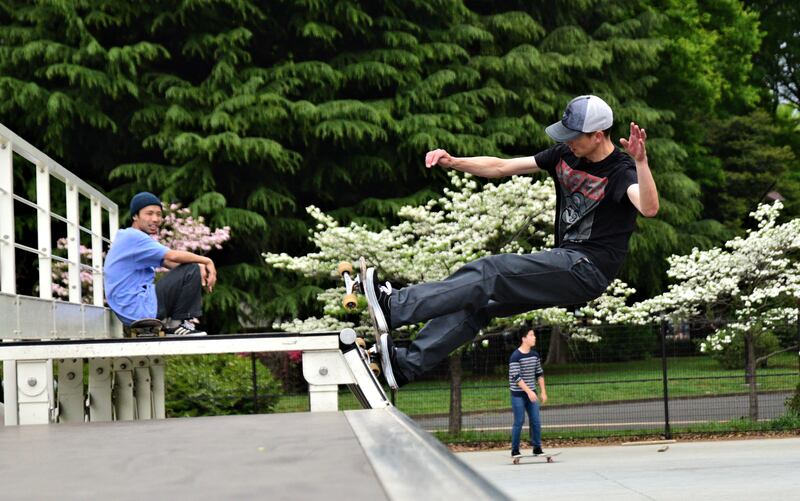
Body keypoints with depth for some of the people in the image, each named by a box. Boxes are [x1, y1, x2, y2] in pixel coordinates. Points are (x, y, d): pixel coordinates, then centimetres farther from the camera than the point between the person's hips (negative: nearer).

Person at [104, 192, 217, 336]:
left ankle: (170, 323, 8)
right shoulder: (132, 237, -12)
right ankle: (178, 324, -6)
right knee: (191, 271, -13)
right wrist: (207, 261, -8)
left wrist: (200, 266, -8)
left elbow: (169, 262, 10)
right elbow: (173, 256, -21)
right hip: (140, 309, -10)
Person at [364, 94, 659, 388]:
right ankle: (407, 364, -5)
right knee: (479, 299, -2)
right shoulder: (565, 155, 10)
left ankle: (394, 307, -23)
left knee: (491, 272, -19)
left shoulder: (621, 171, -13)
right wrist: (452, 162, 1)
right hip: (566, 261, 8)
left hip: (588, 269, -8)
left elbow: (649, 209, -34)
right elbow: (502, 167, 12)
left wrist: (641, 162, -47)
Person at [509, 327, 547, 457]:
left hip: (531, 393, 6)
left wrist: (543, 392, 10)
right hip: (518, 394, -6)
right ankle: (515, 450, 7)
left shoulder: (535, 355, 7)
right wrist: (528, 391, -25)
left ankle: (537, 448, 11)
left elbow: (539, 374, 14)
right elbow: (516, 377, -19)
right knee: (519, 422, -3)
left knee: (536, 421, 3)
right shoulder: (515, 356, -15)